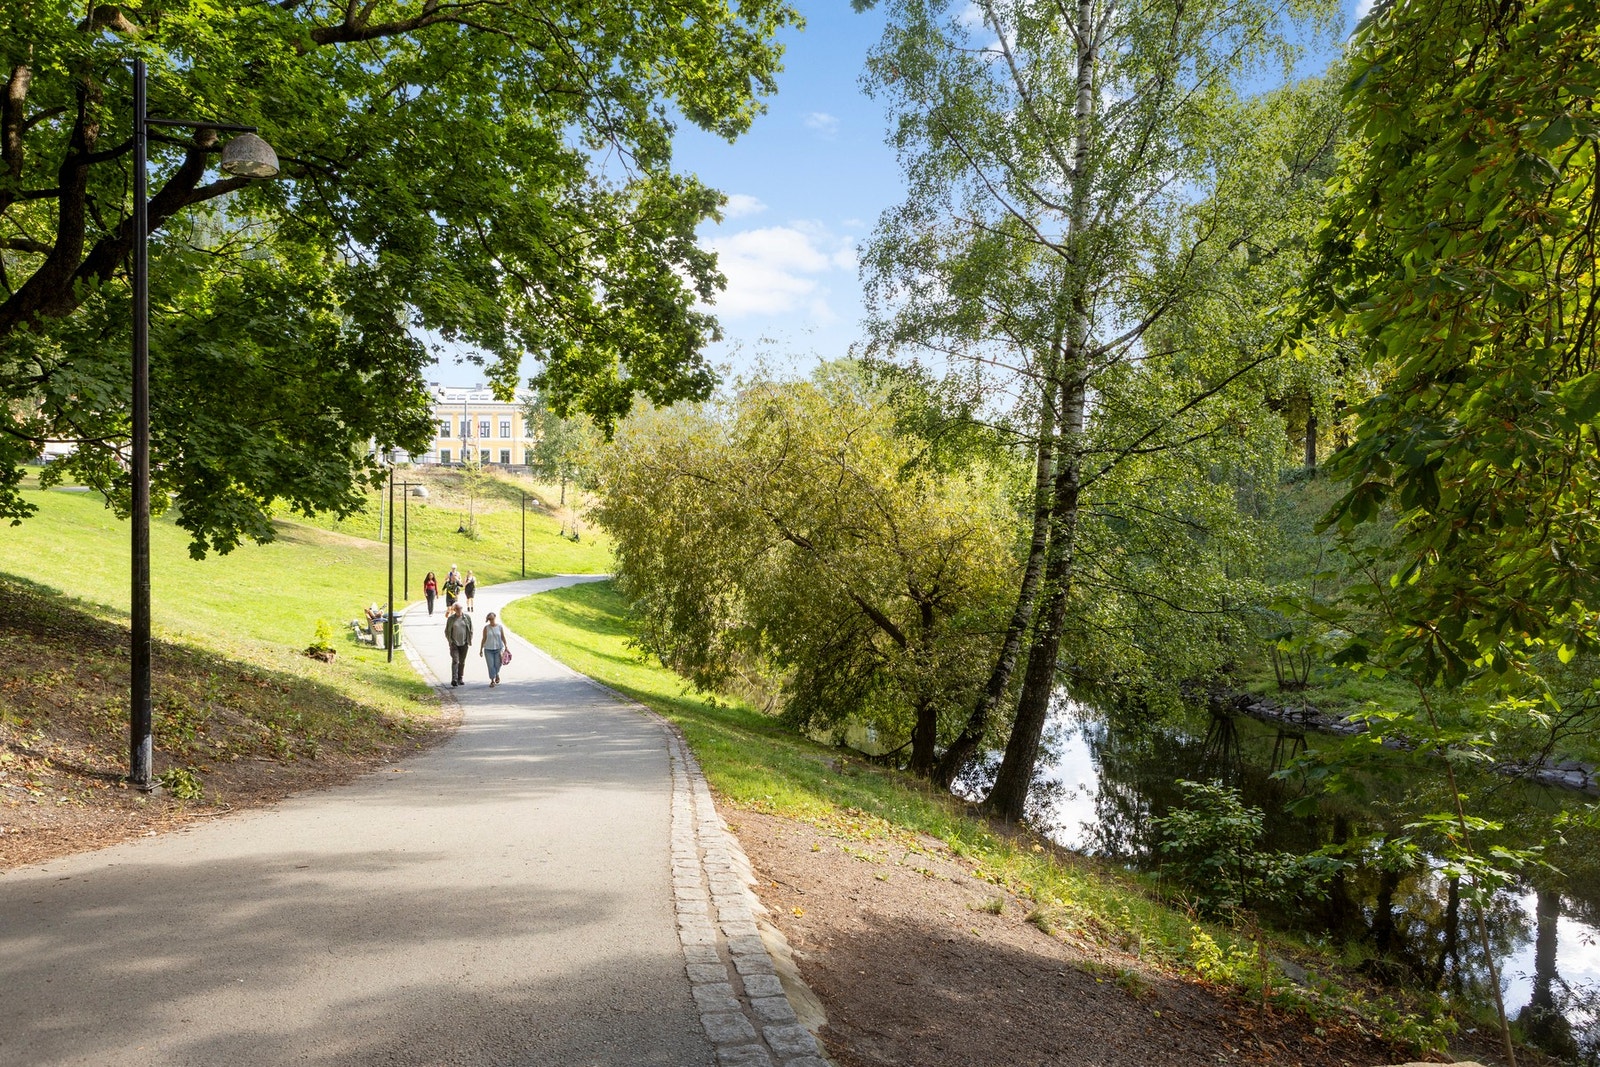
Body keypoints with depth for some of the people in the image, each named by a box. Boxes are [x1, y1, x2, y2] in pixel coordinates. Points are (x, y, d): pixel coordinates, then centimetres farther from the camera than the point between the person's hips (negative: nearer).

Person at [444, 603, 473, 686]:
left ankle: (460, 678, 21)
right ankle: (454, 679, -20)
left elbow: (470, 630, 8)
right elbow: (446, 631, 8)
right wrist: (450, 641, 0)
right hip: (454, 644, -2)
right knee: (455, 661, -13)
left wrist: (469, 642, 3)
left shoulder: (467, 618, 3)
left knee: (462, 662, 10)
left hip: (464, 644, 2)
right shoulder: (450, 619, 1)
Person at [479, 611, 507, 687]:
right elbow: (483, 639, 4)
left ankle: (497, 674, 35)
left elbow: (503, 637, 5)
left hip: (498, 648, 0)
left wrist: (506, 647, 2)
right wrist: (481, 649, 4)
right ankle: (492, 680, 4)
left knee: (497, 664, 3)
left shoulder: (500, 627, 0)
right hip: (488, 649, 0)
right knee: (491, 665, -4)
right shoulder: (486, 628, 0)